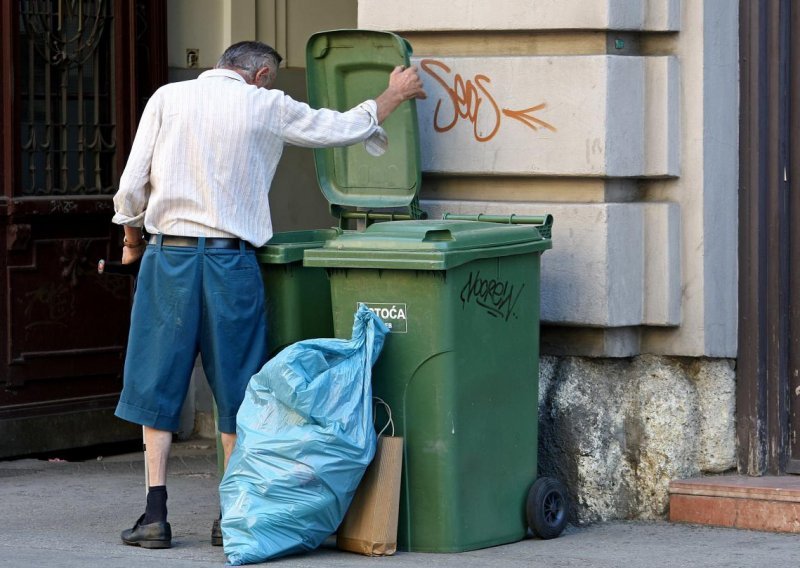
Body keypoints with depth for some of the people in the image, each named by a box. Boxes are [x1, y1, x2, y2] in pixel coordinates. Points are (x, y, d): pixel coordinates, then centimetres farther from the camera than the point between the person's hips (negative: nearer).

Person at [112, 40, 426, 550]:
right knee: (236, 387, 9)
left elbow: (132, 185, 1)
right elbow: (344, 128, 12)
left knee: (157, 383, 7)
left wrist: (133, 239, 18)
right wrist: (394, 96, 28)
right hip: (230, 259, -1)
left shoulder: (168, 99, 4)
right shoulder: (266, 107, 3)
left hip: (168, 254, 1)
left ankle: (155, 515, 3)